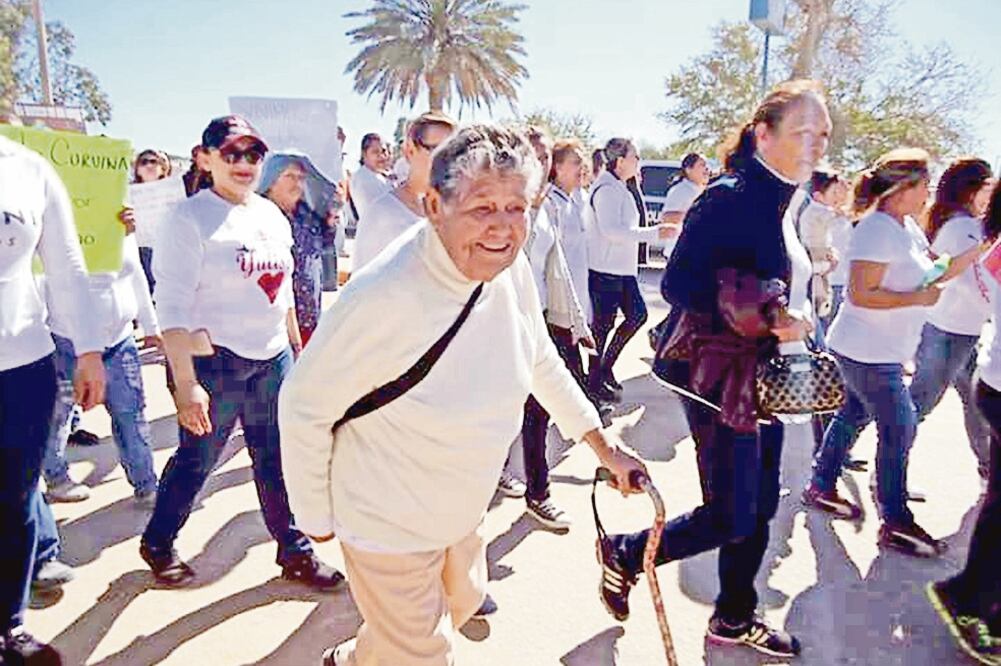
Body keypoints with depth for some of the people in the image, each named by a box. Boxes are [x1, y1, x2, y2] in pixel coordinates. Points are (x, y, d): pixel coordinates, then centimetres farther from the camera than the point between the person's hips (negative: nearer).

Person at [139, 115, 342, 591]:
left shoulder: (272, 215, 9)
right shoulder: (191, 218, -10)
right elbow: (171, 305, -15)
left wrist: (297, 350, 18)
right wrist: (185, 382, -20)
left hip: (273, 358, 6)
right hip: (213, 360, -5)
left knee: (278, 460, 12)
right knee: (195, 460, 9)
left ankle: (294, 550, 26)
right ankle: (158, 543, 35)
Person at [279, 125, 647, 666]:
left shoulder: (512, 269, -12)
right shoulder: (383, 297, -33)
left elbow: (540, 359, 5)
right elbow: (304, 407, -20)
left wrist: (602, 445, 8)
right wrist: (316, 515, -10)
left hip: (462, 511, 8)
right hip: (389, 526, -7)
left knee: (463, 600, 29)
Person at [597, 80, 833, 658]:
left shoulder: (782, 203, 10)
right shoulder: (731, 197, -18)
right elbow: (679, 284, -25)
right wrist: (768, 319, -27)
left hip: (768, 383, 9)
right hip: (725, 384, -9)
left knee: (760, 508, 17)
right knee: (729, 519, 1)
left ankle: (735, 618, 36)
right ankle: (624, 554, 24)